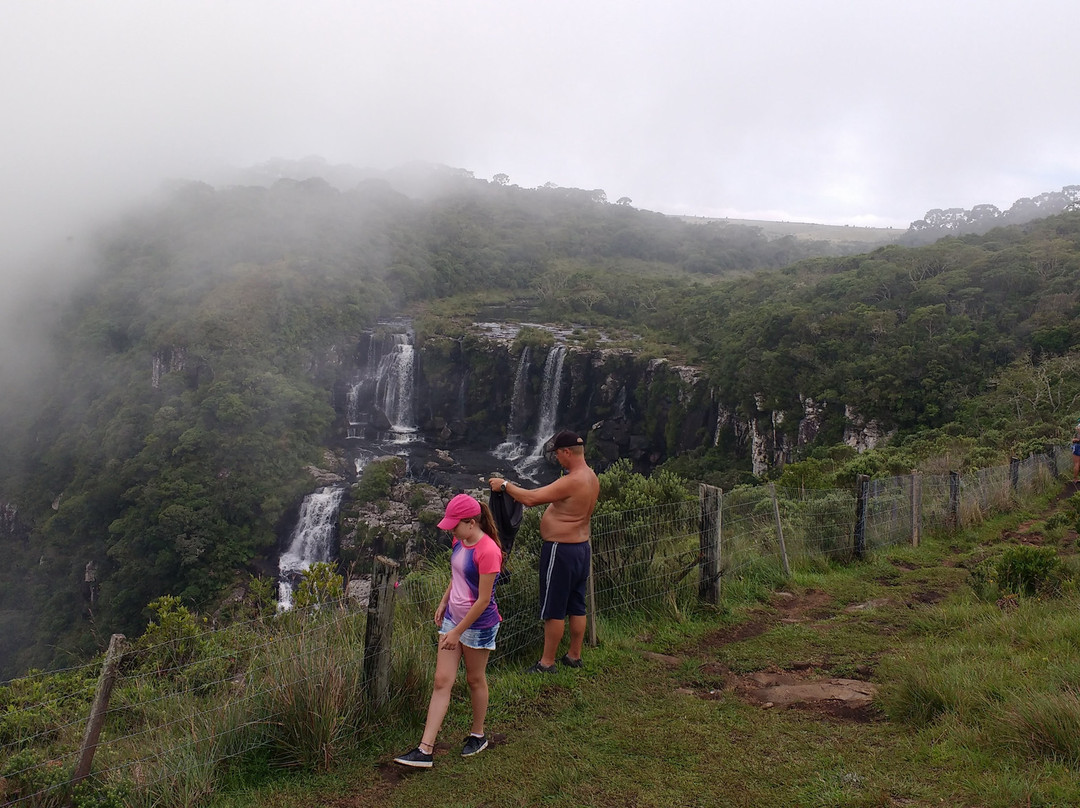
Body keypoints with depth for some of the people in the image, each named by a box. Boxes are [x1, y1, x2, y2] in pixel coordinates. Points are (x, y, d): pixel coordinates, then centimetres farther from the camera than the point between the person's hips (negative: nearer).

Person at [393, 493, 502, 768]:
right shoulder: (459, 542, 0)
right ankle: (425, 750, 5)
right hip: (453, 619, 7)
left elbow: (483, 600, -22)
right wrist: (443, 603, 14)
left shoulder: (487, 551, -24)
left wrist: (457, 632, -19)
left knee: (475, 680, 12)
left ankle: (478, 735, 34)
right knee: (441, 682, 4)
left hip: (478, 625, -7)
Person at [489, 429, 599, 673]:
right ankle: (574, 656, 28)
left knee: (554, 610, 1)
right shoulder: (591, 477, 7)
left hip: (561, 550, -10)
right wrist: (518, 490, 17)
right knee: (576, 607, 17)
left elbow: (531, 499, -25)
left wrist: (504, 486, -12)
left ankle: (547, 663, 10)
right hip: (581, 547, 10)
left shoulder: (572, 481, -24)